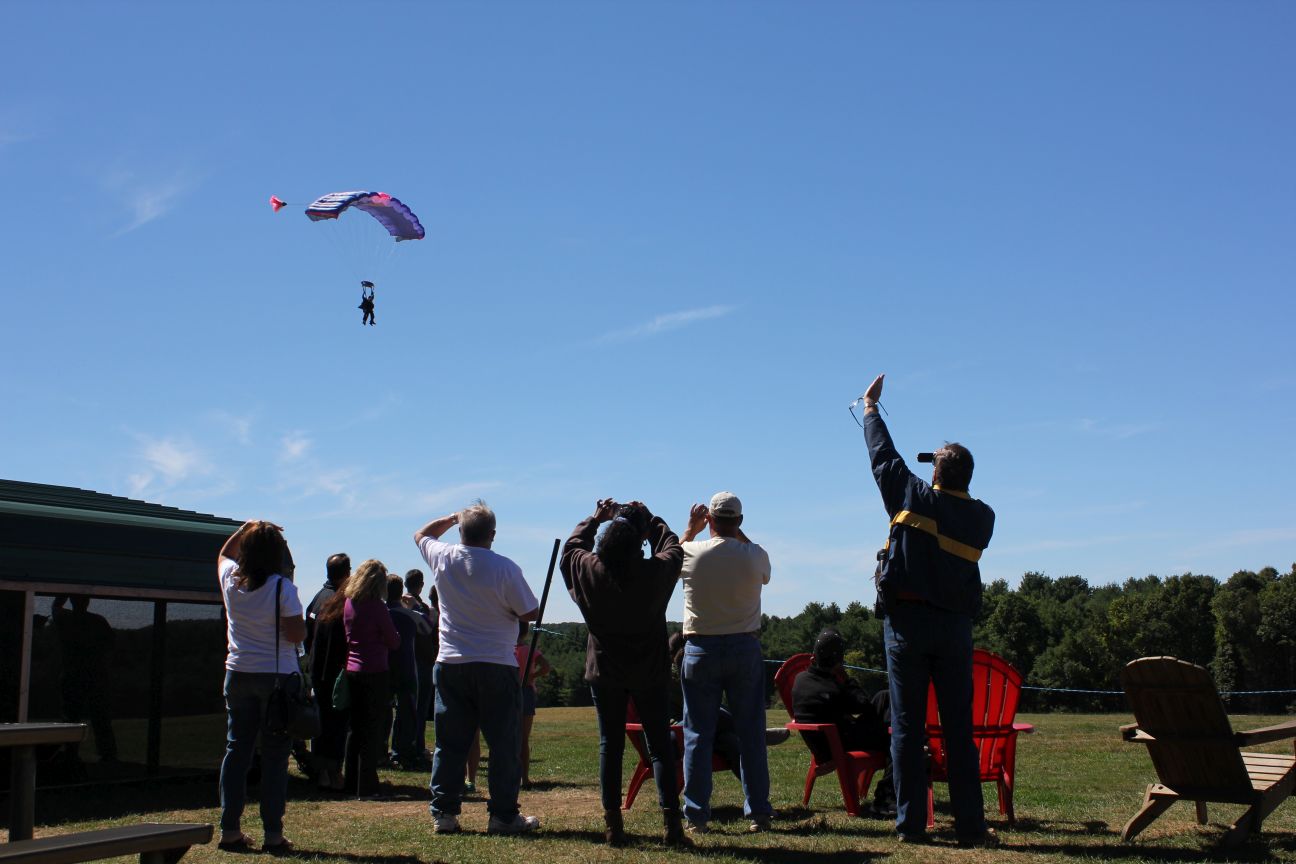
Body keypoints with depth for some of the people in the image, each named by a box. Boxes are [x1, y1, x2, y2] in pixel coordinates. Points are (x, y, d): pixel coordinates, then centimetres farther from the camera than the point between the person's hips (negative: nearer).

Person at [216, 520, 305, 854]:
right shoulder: (282, 588, -14)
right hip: (277, 676, -4)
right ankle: (273, 833, 2)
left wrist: (245, 528, 24)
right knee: (274, 756, 1)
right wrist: (302, 623, 4)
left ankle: (230, 830, 11)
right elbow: (297, 634, -15)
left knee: (236, 751, 11)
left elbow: (223, 553, 24)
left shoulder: (230, 580, 0)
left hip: (238, 675, 4)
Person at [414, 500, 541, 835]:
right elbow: (530, 613, -7)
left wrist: (454, 517, 25)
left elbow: (421, 534, 22)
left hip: (450, 666, 4)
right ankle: (503, 815, 5)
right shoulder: (504, 568, -14)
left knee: (449, 742, 10)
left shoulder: (443, 558, -1)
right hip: (495, 666, -4)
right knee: (504, 743, 3)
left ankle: (443, 813, 13)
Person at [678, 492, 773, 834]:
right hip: (745, 648, 1)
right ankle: (758, 813, 9)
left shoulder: (692, 553, -7)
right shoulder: (756, 556, -6)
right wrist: (737, 533, 21)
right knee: (751, 734, 6)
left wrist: (690, 529, 25)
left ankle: (696, 815, 4)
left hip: (701, 650, -1)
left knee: (698, 735, 4)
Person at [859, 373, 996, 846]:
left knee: (907, 727, 2)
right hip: (955, 625, 2)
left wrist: (871, 408, 22)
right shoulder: (982, 518, 1)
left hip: (908, 621, -2)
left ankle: (911, 822, 3)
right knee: (959, 729, 5)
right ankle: (970, 826, 6)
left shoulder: (914, 496, -4)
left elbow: (883, 453, 7)